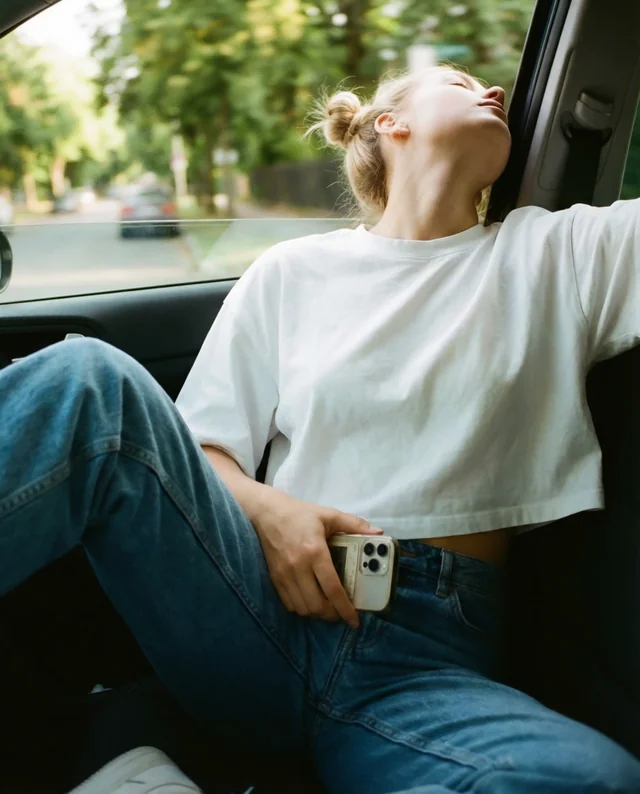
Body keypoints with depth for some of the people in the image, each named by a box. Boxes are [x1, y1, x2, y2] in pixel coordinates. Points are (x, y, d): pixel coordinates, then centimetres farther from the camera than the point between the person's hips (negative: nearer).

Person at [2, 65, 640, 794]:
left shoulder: (557, 252, 15)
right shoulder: (292, 272, 14)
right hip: (270, 603, 0)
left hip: (429, 656, 1)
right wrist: (267, 509, -8)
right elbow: (200, 449, 11)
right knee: (91, 378, -23)